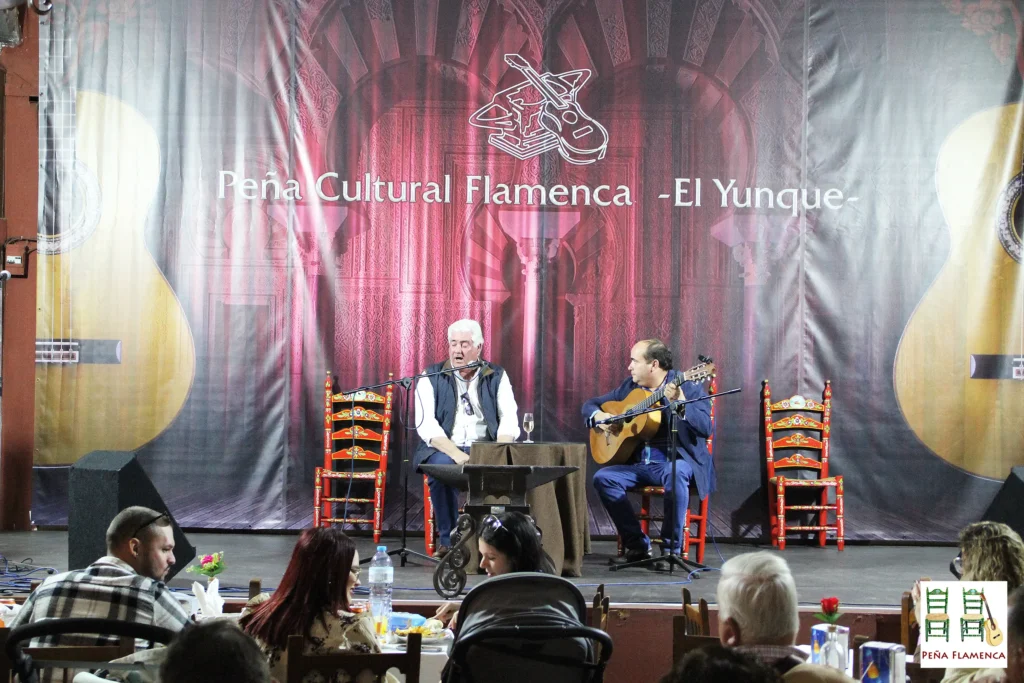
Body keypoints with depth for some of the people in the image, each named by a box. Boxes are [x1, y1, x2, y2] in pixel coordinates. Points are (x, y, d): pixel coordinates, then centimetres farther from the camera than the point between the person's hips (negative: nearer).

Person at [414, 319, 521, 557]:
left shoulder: (497, 377, 10)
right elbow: (425, 423, -9)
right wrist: (456, 454, -25)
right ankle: (447, 541, -21)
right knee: (442, 465, -36)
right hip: (443, 449, -1)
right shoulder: (431, 377, 4)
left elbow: (509, 419, -1)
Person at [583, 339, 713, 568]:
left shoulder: (688, 386, -5)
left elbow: (706, 428, -18)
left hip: (676, 461, -6)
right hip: (638, 463, 6)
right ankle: (638, 545, -8)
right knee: (603, 478, -18)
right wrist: (598, 416, -4)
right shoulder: (630, 387, 11)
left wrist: (680, 403, -32)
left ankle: (671, 548, -25)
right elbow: (590, 404, 20)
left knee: (676, 474, -38)